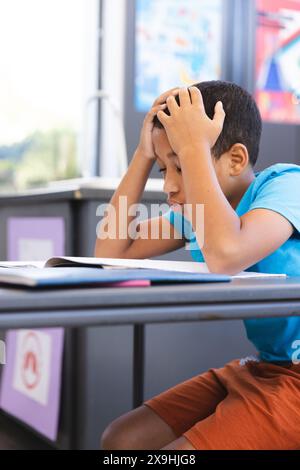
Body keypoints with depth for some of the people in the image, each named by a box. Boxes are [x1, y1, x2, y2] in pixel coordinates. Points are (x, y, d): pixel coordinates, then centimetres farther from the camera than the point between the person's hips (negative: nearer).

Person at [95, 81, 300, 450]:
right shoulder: (196, 206, 5)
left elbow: (225, 255, -38)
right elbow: (110, 253, 4)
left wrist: (193, 146, -27)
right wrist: (144, 154, -2)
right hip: (259, 367, 8)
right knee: (121, 440, 2)